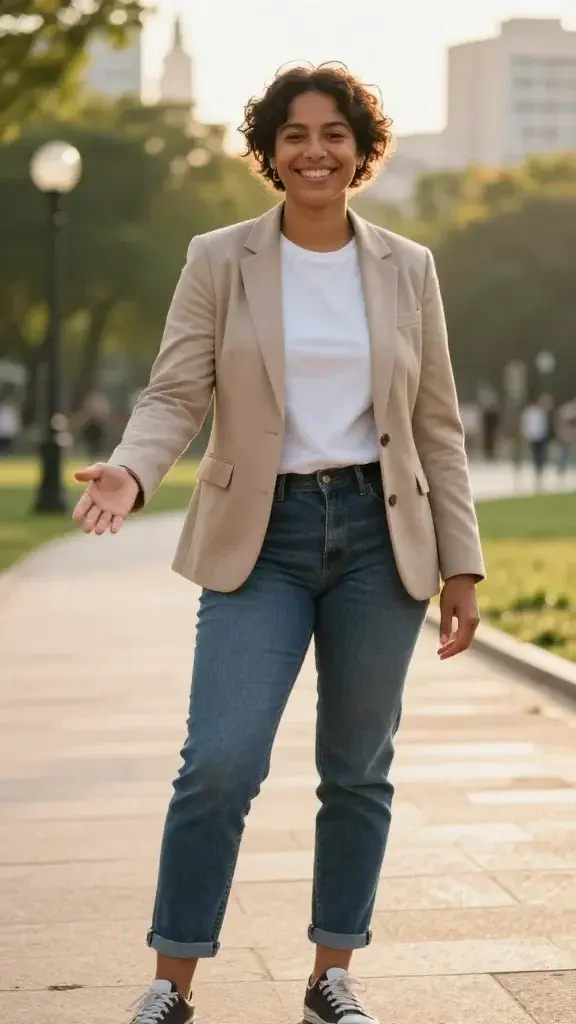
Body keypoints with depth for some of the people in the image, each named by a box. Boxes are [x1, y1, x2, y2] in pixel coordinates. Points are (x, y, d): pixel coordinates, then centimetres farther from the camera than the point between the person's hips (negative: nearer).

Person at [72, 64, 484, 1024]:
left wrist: (462, 565, 4)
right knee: (220, 765, -9)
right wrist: (130, 472, -27)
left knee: (358, 770, 8)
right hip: (262, 537, -2)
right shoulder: (219, 261, 1)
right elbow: (174, 395, -6)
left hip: (379, 535, 2)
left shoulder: (408, 269, 6)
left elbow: (437, 428, 8)